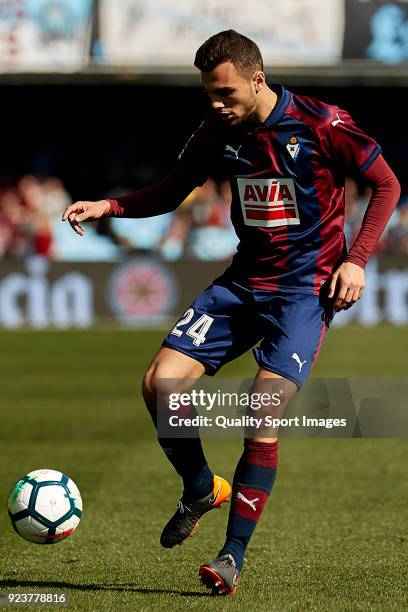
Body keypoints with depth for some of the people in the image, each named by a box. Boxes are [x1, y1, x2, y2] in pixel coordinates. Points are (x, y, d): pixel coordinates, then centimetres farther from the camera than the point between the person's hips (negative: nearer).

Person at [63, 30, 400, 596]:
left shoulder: (323, 125, -12)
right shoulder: (219, 133, 3)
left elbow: (387, 185, -2)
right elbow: (169, 194, 15)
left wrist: (356, 260, -10)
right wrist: (106, 207, -1)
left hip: (307, 289, -5)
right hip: (244, 282, 5)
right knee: (160, 383, -11)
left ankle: (234, 558, -9)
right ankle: (202, 490, 15)